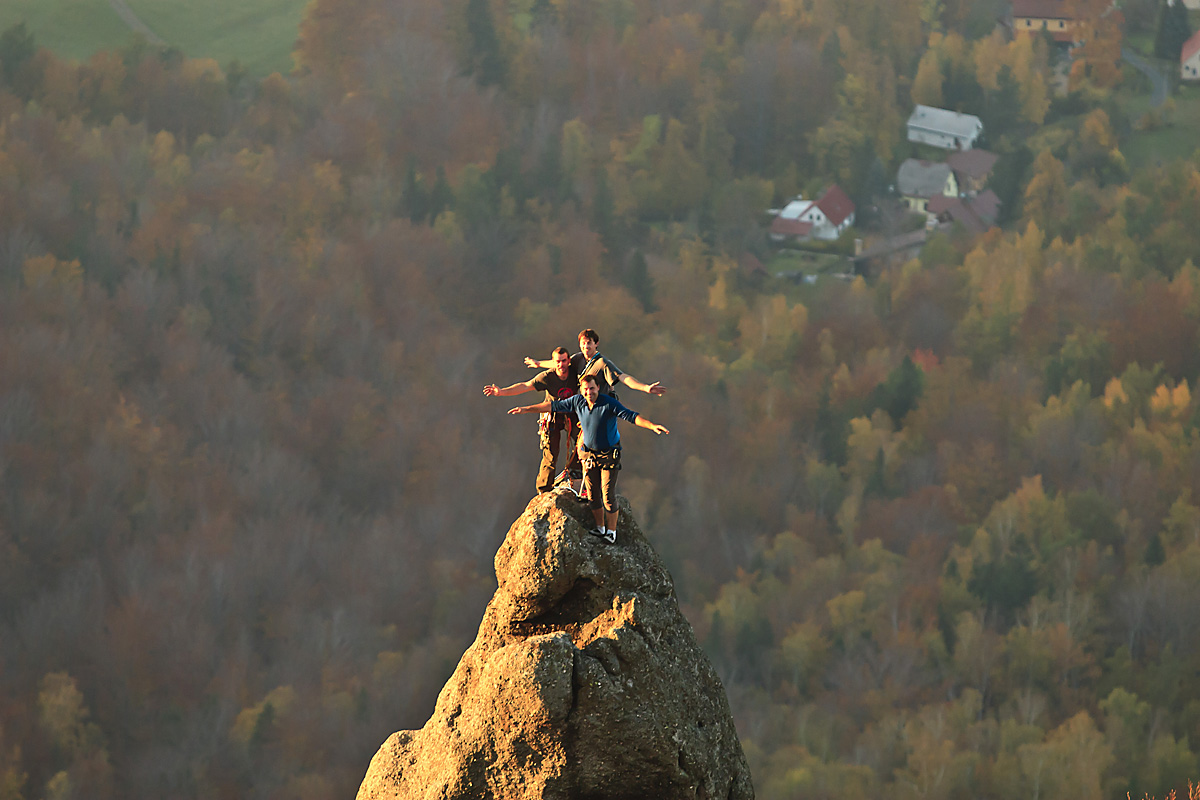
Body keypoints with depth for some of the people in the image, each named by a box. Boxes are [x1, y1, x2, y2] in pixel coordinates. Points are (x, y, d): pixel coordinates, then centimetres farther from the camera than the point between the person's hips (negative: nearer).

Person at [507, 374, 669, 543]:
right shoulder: (578, 402, -5)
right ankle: (600, 527, 26)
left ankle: (611, 531, 8)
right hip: (589, 454, 5)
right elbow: (554, 406, 7)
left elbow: (631, 416, -29)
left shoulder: (609, 404, -20)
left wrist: (653, 426, -44)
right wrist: (527, 409, 12)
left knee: (608, 494, -6)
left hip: (609, 455, -5)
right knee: (592, 494, 8)